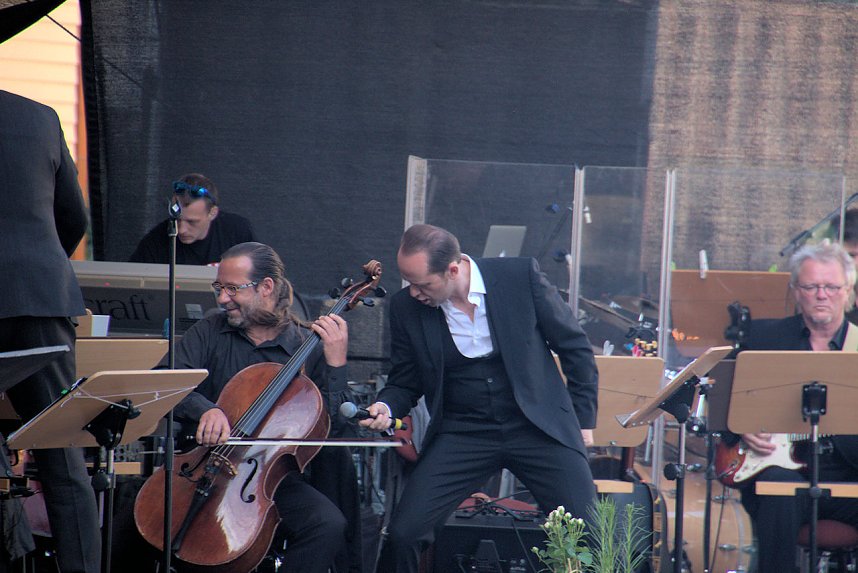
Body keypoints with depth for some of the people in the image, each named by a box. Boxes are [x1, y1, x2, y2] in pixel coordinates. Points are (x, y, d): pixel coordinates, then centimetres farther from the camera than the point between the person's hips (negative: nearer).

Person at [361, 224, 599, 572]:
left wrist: (583, 419, 4)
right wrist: (386, 407, -12)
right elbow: (405, 383, 10)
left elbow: (575, 346, 3)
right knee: (402, 534, -13)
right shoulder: (405, 308, -3)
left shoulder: (521, 277, -9)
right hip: (461, 435, 1)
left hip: (535, 424, -1)